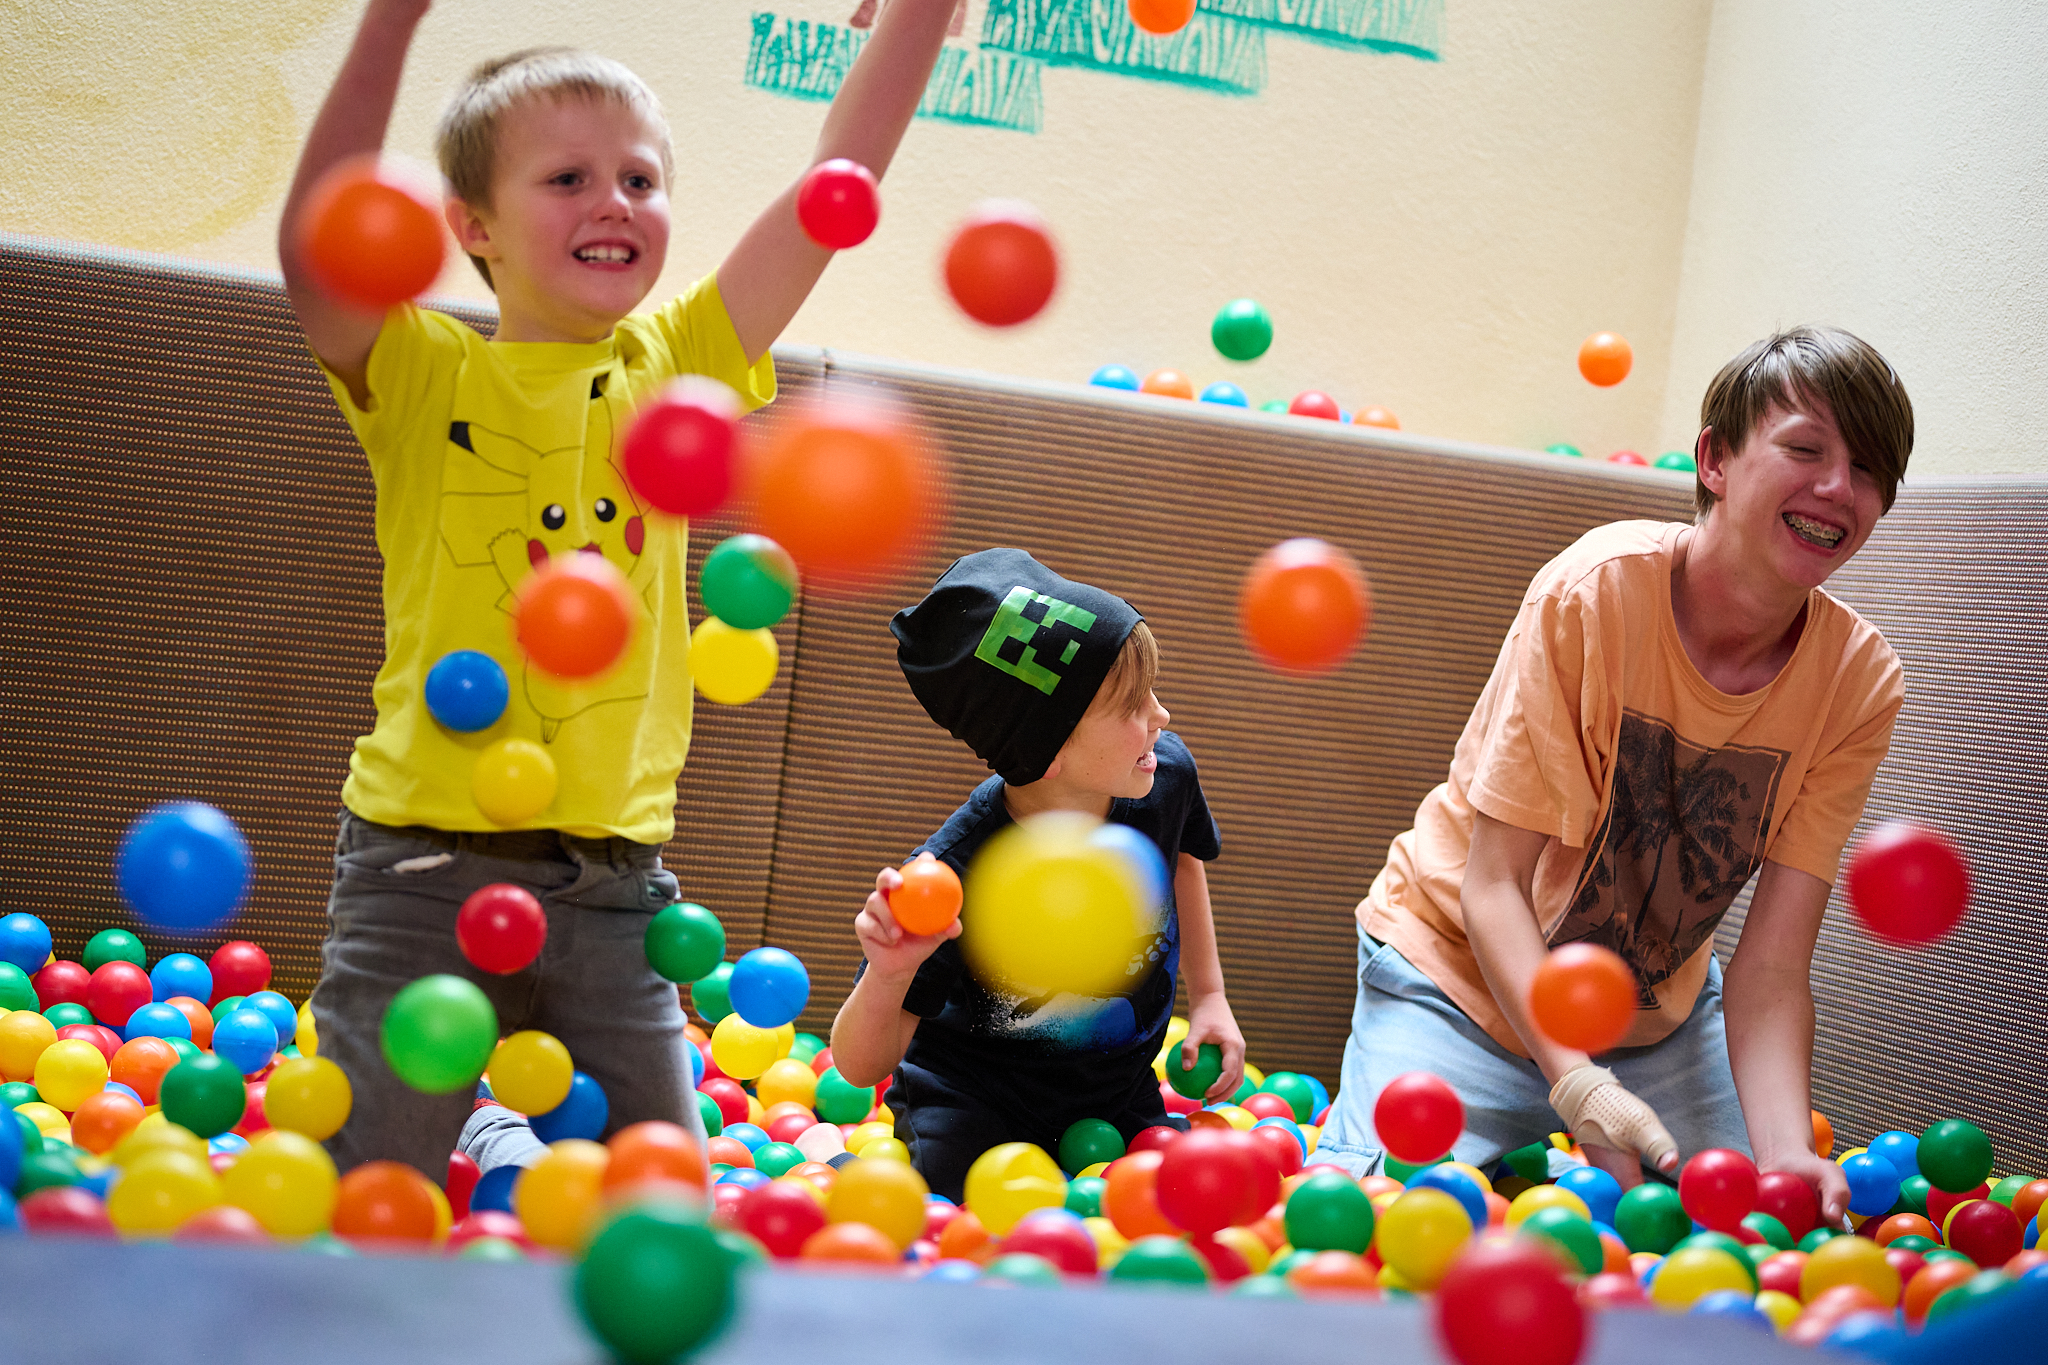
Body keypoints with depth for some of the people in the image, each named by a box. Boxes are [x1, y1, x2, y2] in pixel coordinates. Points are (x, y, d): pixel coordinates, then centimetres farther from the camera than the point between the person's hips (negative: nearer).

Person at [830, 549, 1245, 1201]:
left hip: (1115, 1095, 5)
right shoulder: (954, 874, -32)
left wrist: (1208, 993, 12)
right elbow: (862, 1066, -25)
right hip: (974, 1101, -5)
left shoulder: (1165, 774, -16)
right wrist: (887, 975, -47)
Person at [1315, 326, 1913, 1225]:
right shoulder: (1595, 592, -25)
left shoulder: (1860, 683, -14)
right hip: (1465, 974, -4)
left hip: (1660, 1011, 5)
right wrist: (1577, 1085, -38)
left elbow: (1770, 968, -16)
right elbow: (1493, 882, -23)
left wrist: (1787, 1156, -35)